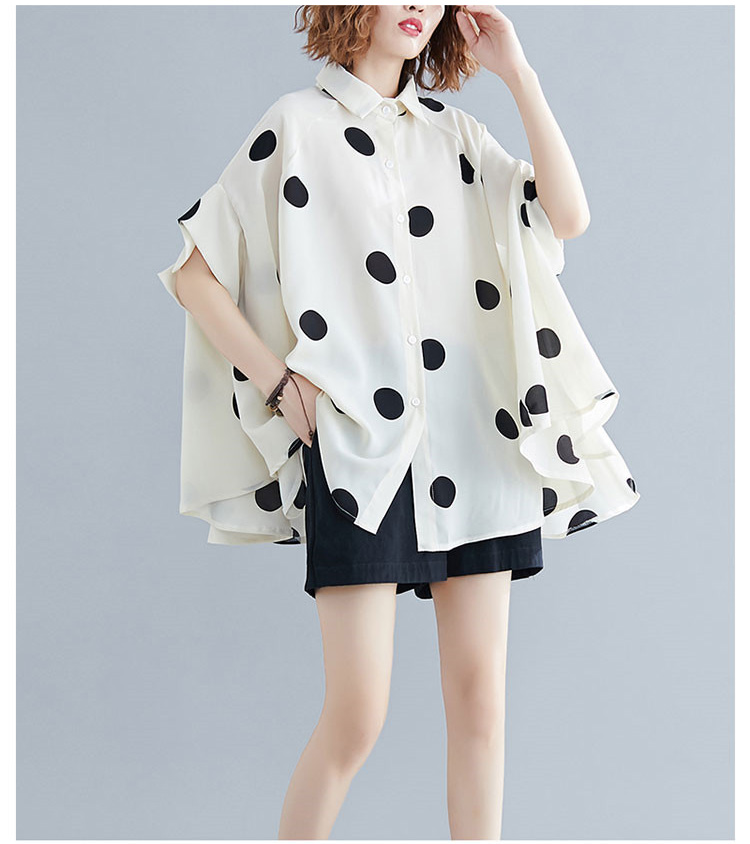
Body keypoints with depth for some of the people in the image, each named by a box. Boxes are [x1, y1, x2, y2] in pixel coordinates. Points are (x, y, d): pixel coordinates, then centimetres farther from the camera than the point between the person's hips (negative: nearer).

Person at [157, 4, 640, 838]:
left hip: (479, 440, 4)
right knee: (356, 715, -6)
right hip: (362, 446, -4)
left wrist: (518, 75, 2)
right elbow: (193, 270, 5)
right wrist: (278, 381, -4)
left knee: (480, 691, 5)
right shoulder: (298, 124, 5)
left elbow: (567, 217, 2)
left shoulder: (457, 133, 16)